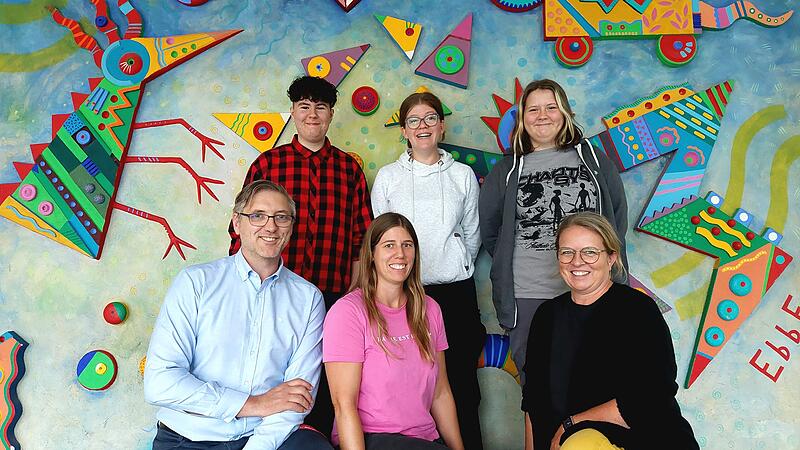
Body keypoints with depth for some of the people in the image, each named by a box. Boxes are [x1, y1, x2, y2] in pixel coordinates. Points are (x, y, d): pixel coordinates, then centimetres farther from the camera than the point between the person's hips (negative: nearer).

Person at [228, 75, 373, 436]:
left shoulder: (350, 169, 9)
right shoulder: (268, 163, 6)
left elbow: (362, 237, 9)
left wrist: (354, 294, 4)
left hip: (333, 296, 1)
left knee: (324, 390, 8)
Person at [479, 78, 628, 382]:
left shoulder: (595, 160, 9)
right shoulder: (506, 171, 7)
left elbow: (618, 221, 12)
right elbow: (489, 230, 11)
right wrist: (510, 266, 4)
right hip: (527, 298, 0)